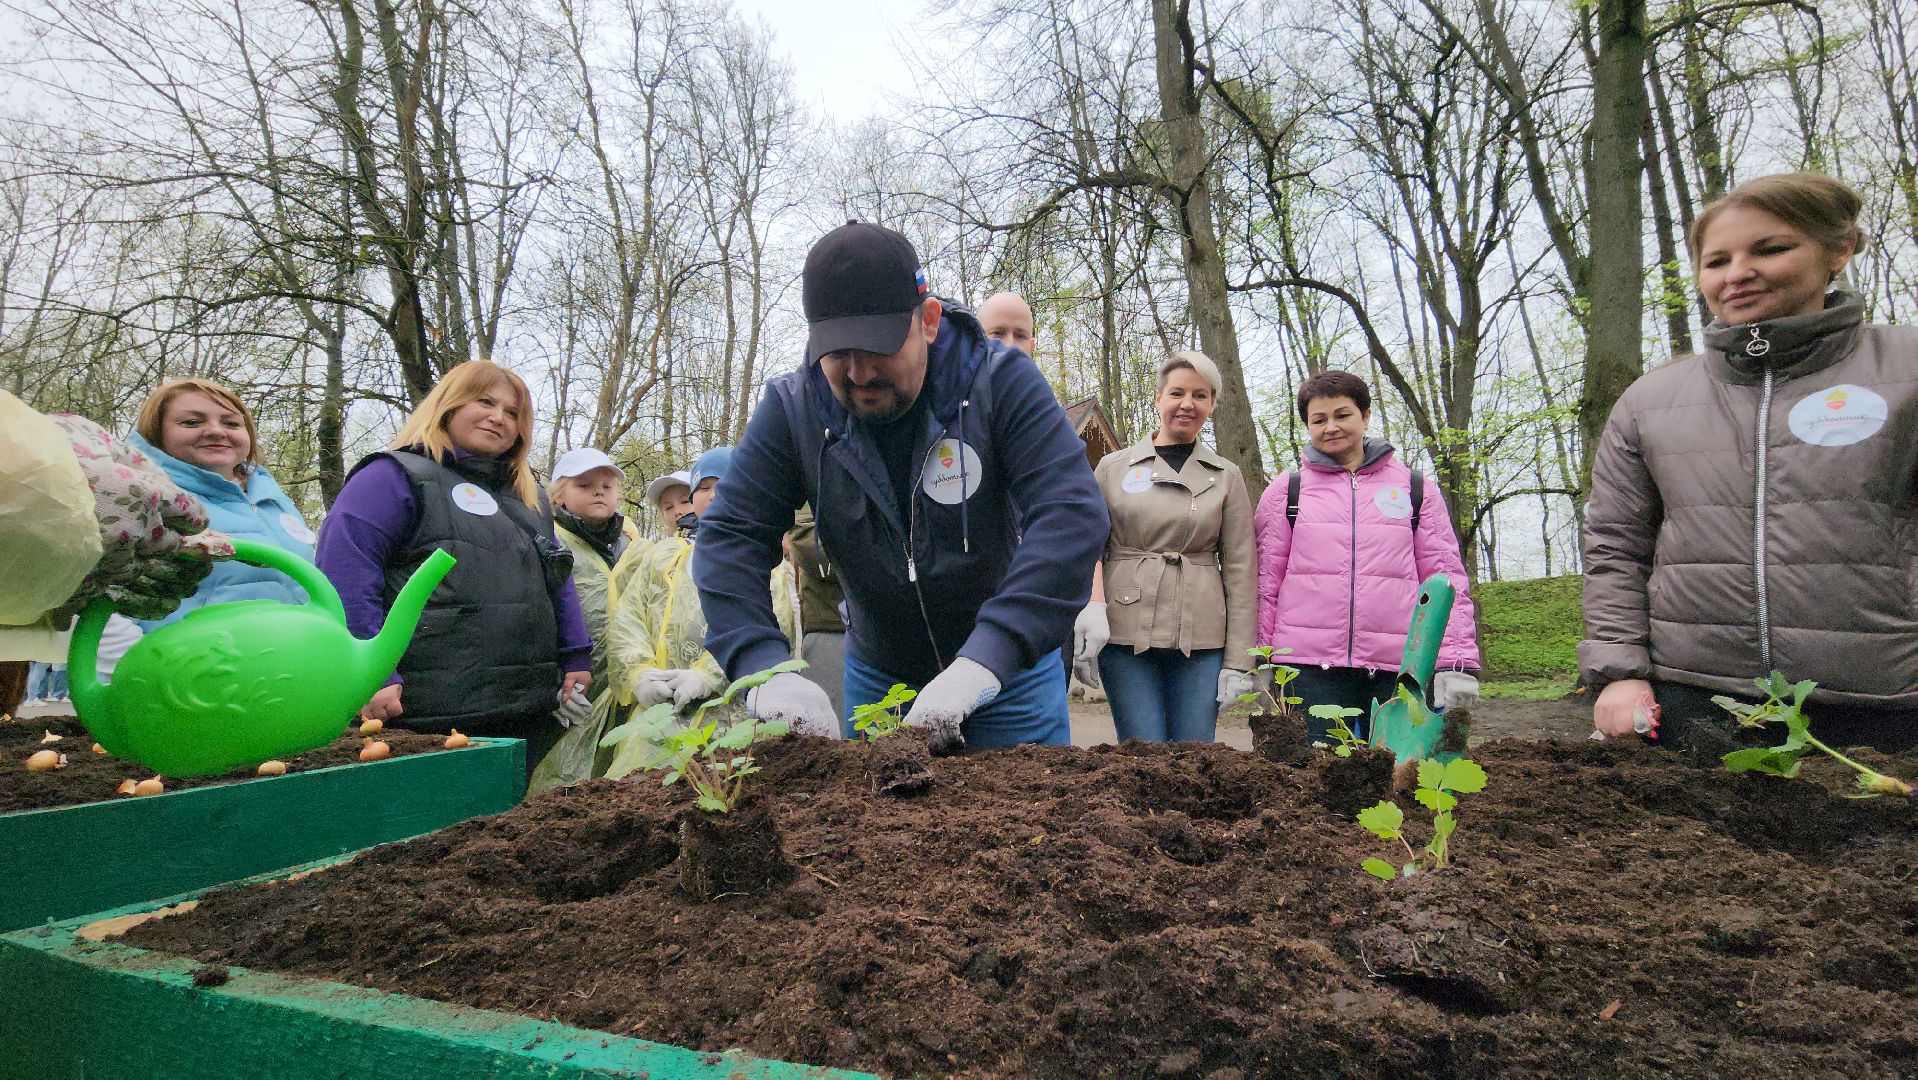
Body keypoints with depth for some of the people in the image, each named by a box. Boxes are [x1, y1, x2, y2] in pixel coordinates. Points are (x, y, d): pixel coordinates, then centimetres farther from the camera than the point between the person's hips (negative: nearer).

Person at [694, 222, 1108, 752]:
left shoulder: (1001, 381, -18)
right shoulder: (791, 407, -11)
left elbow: (1072, 514, -28)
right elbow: (729, 535, -13)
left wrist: (984, 661, -39)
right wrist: (764, 668, -30)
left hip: (1010, 669, -2)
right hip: (875, 678, 2)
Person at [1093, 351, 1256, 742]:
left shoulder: (1227, 477, 9)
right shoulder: (1113, 468, 7)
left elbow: (1240, 572, 6)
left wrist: (1238, 661, 0)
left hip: (1201, 639, 1)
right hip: (1126, 634, -1)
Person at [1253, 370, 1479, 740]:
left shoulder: (1416, 489, 11)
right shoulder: (1285, 492, 9)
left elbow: (1445, 579, 7)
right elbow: (1266, 581, 7)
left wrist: (1456, 663, -1)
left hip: (1399, 668, 1)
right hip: (1309, 666, -1)